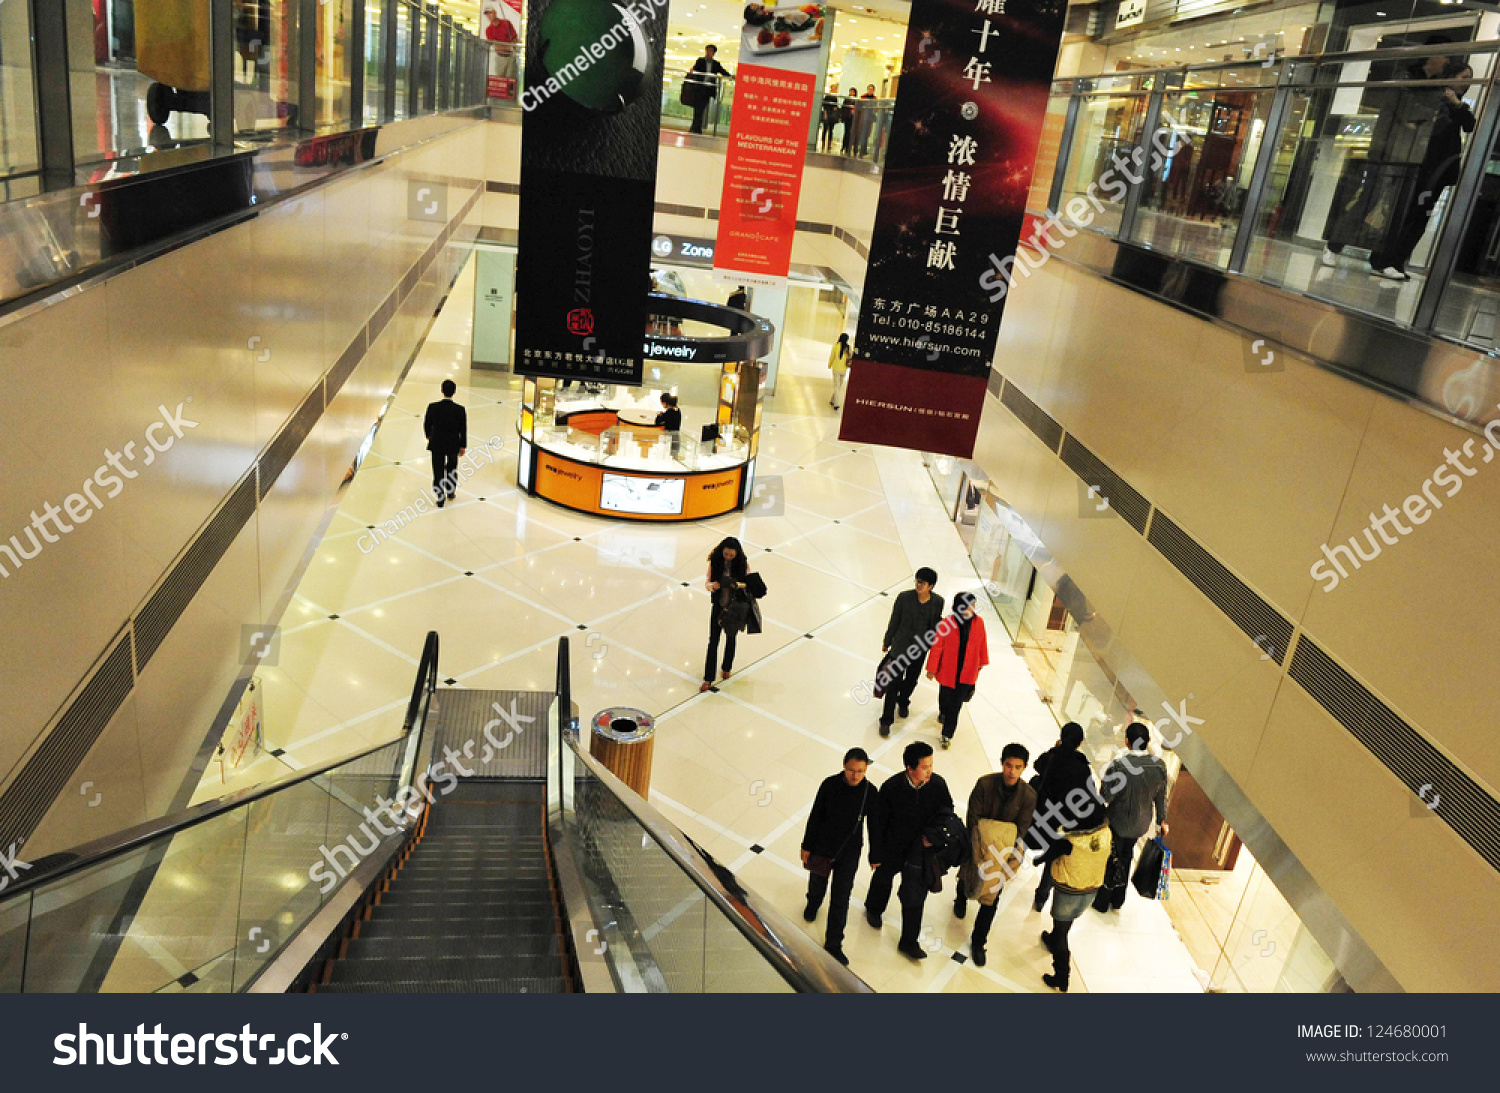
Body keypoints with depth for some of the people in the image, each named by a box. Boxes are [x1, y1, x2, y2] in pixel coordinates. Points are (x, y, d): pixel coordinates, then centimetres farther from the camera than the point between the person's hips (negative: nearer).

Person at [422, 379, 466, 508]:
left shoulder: (432, 407, -17)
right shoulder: (460, 410, -17)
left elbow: (427, 425, -3)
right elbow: (463, 430, -8)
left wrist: (429, 436, 18)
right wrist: (462, 446, 6)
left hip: (436, 444, 0)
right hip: (453, 444, 1)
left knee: (438, 471, 11)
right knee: (452, 468, 23)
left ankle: (440, 498, 16)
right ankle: (450, 493, 37)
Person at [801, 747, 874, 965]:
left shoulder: (870, 792, -18)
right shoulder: (830, 785, -21)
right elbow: (815, 816, -10)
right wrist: (807, 847, -3)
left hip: (849, 853, 0)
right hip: (822, 847, 0)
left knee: (841, 900, 7)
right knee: (817, 884, 26)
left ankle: (834, 945, 25)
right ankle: (813, 904, 61)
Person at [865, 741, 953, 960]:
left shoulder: (938, 784, -21)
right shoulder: (892, 787, -28)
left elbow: (947, 809, -1)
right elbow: (876, 820, -16)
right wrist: (876, 854, -9)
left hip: (920, 846, 1)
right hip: (892, 847, -1)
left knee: (914, 895, 5)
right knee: (883, 878, 25)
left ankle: (908, 942, 24)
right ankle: (873, 909, 57)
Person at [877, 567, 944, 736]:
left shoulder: (937, 602, -9)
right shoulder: (904, 598, -16)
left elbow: (935, 624, 7)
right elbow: (894, 622, -4)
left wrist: (932, 645, 12)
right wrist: (886, 642, 5)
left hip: (921, 648, 3)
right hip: (901, 646, -3)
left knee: (912, 679, 21)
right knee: (894, 683, -3)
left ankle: (903, 703, 52)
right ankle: (886, 720, 9)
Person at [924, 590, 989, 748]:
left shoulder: (979, 623, -10)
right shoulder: (947, 623, -18)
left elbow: (982, 644, 7)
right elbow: (937, 647, -10)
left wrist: (982, 662, 19)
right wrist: (932, 669, -5)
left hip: (967, 672, 1)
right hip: (948, 670, -1)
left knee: (956, 704, 4)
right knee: (945, 698, 18)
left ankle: (947, 734, 18)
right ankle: (943, 712, 54)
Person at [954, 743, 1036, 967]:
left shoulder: (1029, 795, -19)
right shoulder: (985, 784, -23)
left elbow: (1021, 830, -13)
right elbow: (972, 818, -17)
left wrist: (1006, 854, -20)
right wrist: (980, 848, -21)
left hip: (1004, 847, 0)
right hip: (979, 844, 0)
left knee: (992, 897, 2)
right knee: (967, 875, 23)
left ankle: (978, 942, 19)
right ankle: (961, 899, 61)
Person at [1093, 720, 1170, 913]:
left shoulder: (1117, 766, -29)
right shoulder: (1159, 765, -14)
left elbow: (1105, 797, -22)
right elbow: (1161, 796, 0)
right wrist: (1161, 819, 16)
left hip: (1117, 824, -4)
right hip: (1141, 824, 5)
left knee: (1110, 860, 16)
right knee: (1126, 858, 25)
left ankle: (1102, 902, 32)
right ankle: (1118, 900, 42)